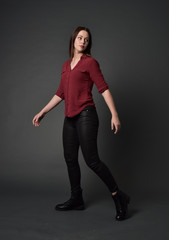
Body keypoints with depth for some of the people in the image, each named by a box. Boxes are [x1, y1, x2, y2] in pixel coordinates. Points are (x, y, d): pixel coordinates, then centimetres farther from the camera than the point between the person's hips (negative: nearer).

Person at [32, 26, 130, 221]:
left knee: (91, 160, -11)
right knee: (70, 159, 10)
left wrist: (114, 114, -18)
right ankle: (76, 199, 24)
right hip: (70, 118, 7)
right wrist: (42, 112, 22)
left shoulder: (90, 62, -1)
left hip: (85, 115, -7)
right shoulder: (66, 65, 18)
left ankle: (118, 197, 1)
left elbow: (104, 89, -8)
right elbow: (60, 94, 22)